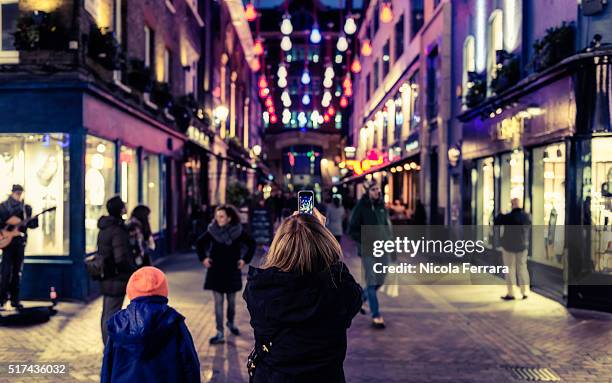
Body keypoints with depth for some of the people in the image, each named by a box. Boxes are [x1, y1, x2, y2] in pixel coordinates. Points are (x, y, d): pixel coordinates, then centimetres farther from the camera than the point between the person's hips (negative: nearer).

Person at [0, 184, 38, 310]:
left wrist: (35, 218, -13)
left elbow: (32, 224, 7)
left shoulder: (26, 208, 11)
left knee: (17, 272, 7)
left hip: (20, 242, 3)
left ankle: (15, 299, 13)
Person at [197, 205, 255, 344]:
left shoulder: (238, 231, -8)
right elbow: (200, 243, 10)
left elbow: (252, 244, 5)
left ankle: (230, 323, 40)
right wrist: (203, 258, 1)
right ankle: (220, 334, 1)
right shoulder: (212, 231, -6)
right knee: (218, 302, -2)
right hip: (216, 271, 0)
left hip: (232, 271, 0)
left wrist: (245, 259, 0)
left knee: (231, 300, 14)